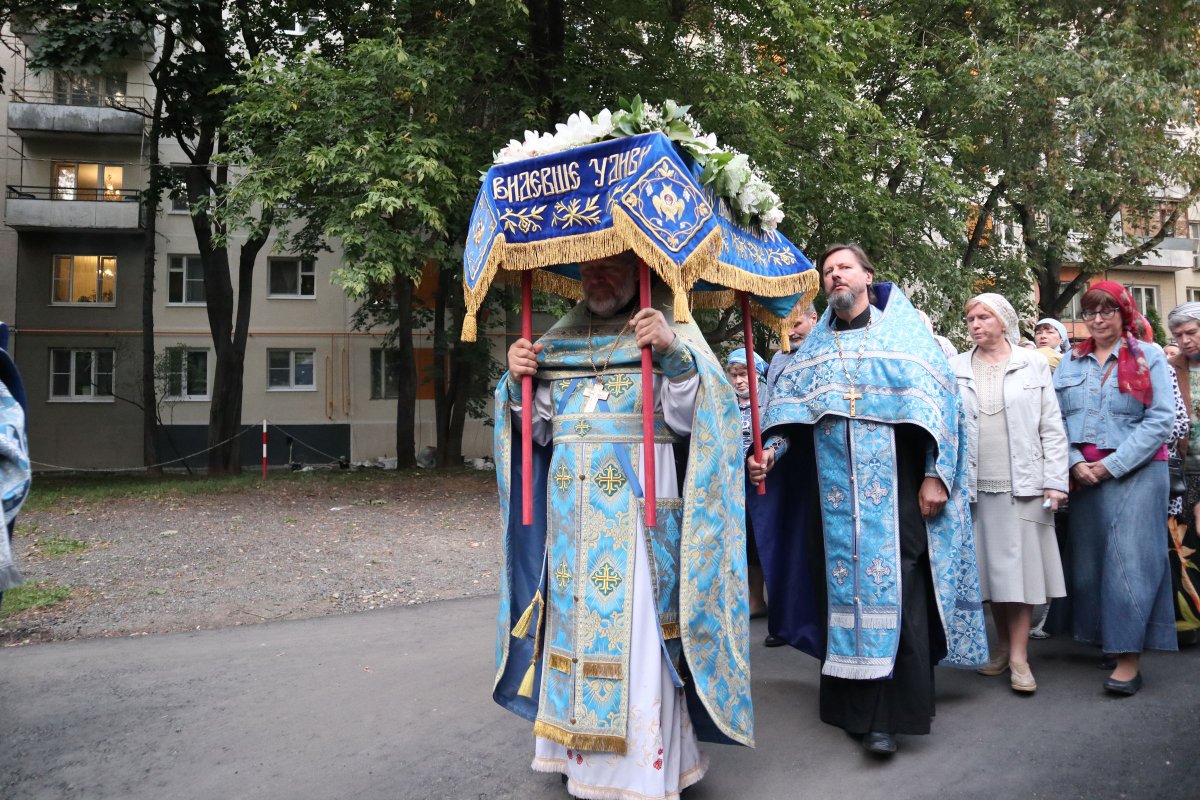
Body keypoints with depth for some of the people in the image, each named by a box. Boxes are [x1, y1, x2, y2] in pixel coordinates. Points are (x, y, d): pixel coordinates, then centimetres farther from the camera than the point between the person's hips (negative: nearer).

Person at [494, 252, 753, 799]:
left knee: (635, 628, -4)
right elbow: (537, 428, 15)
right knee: (575, 621, 7)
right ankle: (581, 755, 20)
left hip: (637, 507, -4)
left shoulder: (672, 332, 3)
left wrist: (674, 354, -22)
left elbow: (689, 420, -8)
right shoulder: (558, 340, 16)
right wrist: (518, 383, -3)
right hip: (570, 508, 5)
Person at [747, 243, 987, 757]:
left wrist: (935, 474, -9)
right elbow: (787, 405, 7)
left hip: (893, 488, -3)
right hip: (834, 491, 4)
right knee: (842, 587, 5)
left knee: (893, 593, -7)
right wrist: (770, 451, -11)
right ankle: (853, 706, 16)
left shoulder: (904, 331, 5)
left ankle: (889, 715, -1)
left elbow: (937, 399, -1)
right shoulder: (815, 346, 16)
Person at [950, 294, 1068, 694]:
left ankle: (1019, 656, 6)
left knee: (1019, 564, -1)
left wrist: (1055, 480, -4)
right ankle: (1004, 643, 21)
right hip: (975, 484, 2)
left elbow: (1052, 428, 3)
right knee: (990, 567, 7)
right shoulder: (955, 368, 7)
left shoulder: (1033, 365, 5)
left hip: (1022, 483, -1)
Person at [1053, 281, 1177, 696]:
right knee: (1090, 556, 7)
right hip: (1082, 474, 4)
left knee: (1129, 557, -8)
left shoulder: (1149, 357, 2)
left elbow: (1161, 419, -7)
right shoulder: (1071, 363, 12)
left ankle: (1128, 658, -5)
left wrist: (1112, 465, -12)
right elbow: (1055, 419, 6)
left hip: (1134, 472, -4)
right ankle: (1109, 637, 20)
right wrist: (1075, 462, -9)